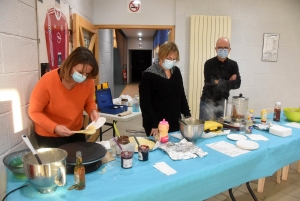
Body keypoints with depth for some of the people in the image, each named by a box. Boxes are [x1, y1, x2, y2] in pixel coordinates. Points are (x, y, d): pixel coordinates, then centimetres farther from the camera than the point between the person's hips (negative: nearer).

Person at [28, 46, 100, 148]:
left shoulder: (88, 82, -17)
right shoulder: (47, 81, -25)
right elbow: (34, 112, -16)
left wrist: (92, 111, -20)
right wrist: (55, 128, -29)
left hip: (76, 132, 4)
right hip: (49, 135, -4)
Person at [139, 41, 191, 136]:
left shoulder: (176, 71, 5)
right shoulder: (149, 74, -14)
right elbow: (145, 103, -15)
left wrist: (187, 115, 8)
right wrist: (154, 125, -19)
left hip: (175, 123, 6)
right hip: (157, 126, -6)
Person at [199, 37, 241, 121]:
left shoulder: (233, 64, 3)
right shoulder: (209, 64, -9)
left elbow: (237, 84, -7)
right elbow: (211, 83, -20)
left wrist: (219, 82, -16)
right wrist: (229, 82, -12)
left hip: (223, 103, 4)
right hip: (208, 102, -3)